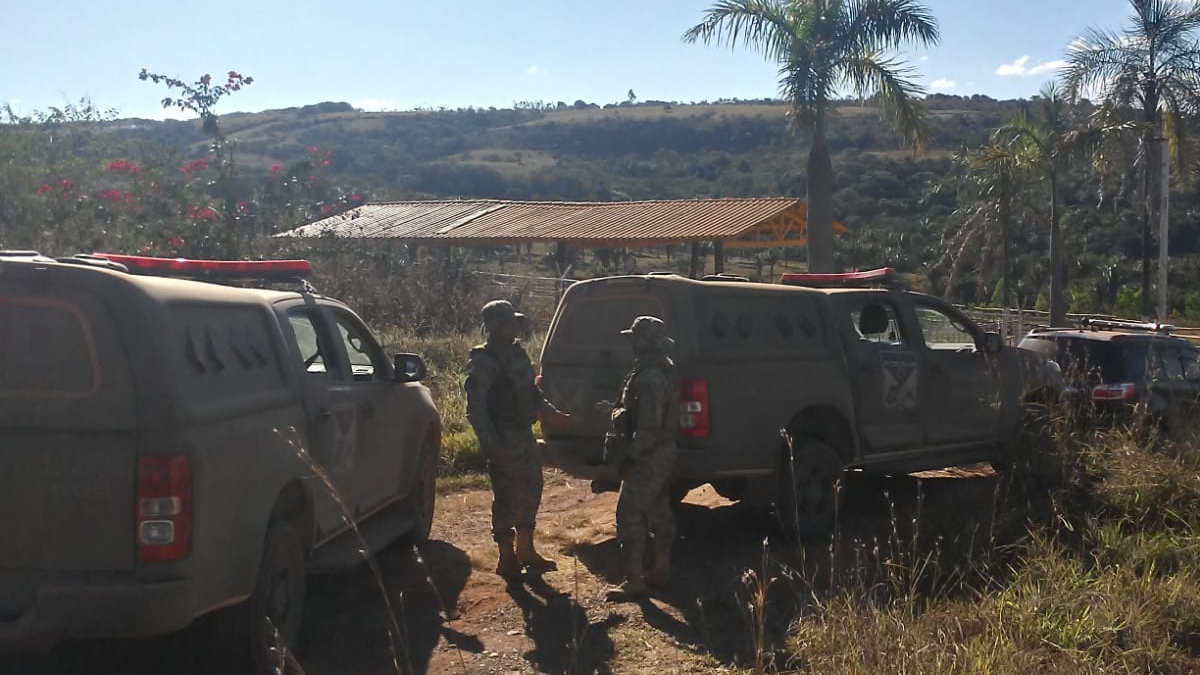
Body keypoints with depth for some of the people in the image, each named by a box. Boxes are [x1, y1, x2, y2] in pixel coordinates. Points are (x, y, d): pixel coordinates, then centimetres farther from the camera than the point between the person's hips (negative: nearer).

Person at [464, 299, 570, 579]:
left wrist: (554, 412, 20)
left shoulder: (516, 353, 10)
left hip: (524, 435, 9)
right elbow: (475, 409, -19)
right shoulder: (482, 362, -16)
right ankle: (507, 559, 10)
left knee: (530, 493, 16)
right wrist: (491, 444, -24)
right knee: (508, 498, -2)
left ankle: (526, 551, 30)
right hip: (504, 441, -9)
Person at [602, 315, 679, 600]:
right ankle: (661, 570, 28)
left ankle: (634, 581, -4)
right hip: (664, 452, 11)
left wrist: (628, 455, -19)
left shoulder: (649, 377, -24)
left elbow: (649, 427, -27)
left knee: (630, 515, -6)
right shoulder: (664, 369, 10)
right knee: (659, 511, 17)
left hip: (647, 457, -11)